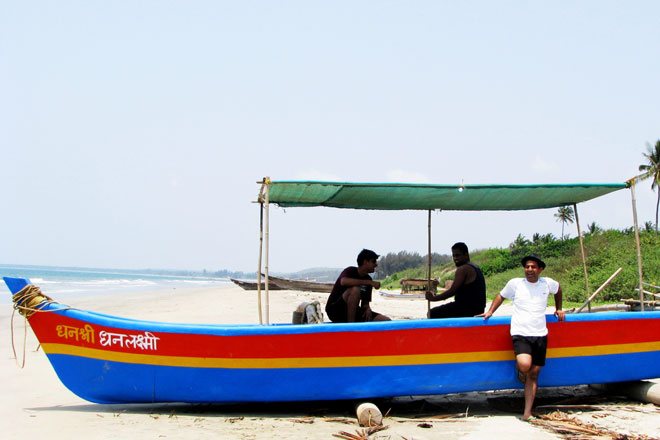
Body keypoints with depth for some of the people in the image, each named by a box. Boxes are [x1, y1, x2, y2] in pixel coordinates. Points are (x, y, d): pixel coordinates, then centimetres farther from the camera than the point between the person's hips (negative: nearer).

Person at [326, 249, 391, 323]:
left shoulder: (368, 279, 8)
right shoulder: (351, 271, -11)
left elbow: (365, 302, 10)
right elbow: (344, 282, -36)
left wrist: (367, 308, -15)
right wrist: (369, 282, -32)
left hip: (352, 312, 6)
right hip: (335, 309, -6)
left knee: (386, 321, -9)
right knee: (355, 289, -35)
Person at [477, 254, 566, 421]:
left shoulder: (547, 283, 7)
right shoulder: (515, 283, 1)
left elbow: (558, 289, 31)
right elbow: (501, 296, 17)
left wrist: (558, 309, 30)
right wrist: (490, 311, 11)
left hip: (540, 335, 3)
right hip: (520, 334, -3)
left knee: (534, 374, 2)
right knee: (525, 365, -27)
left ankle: (527, 412, 5)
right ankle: (518, 367, 11)